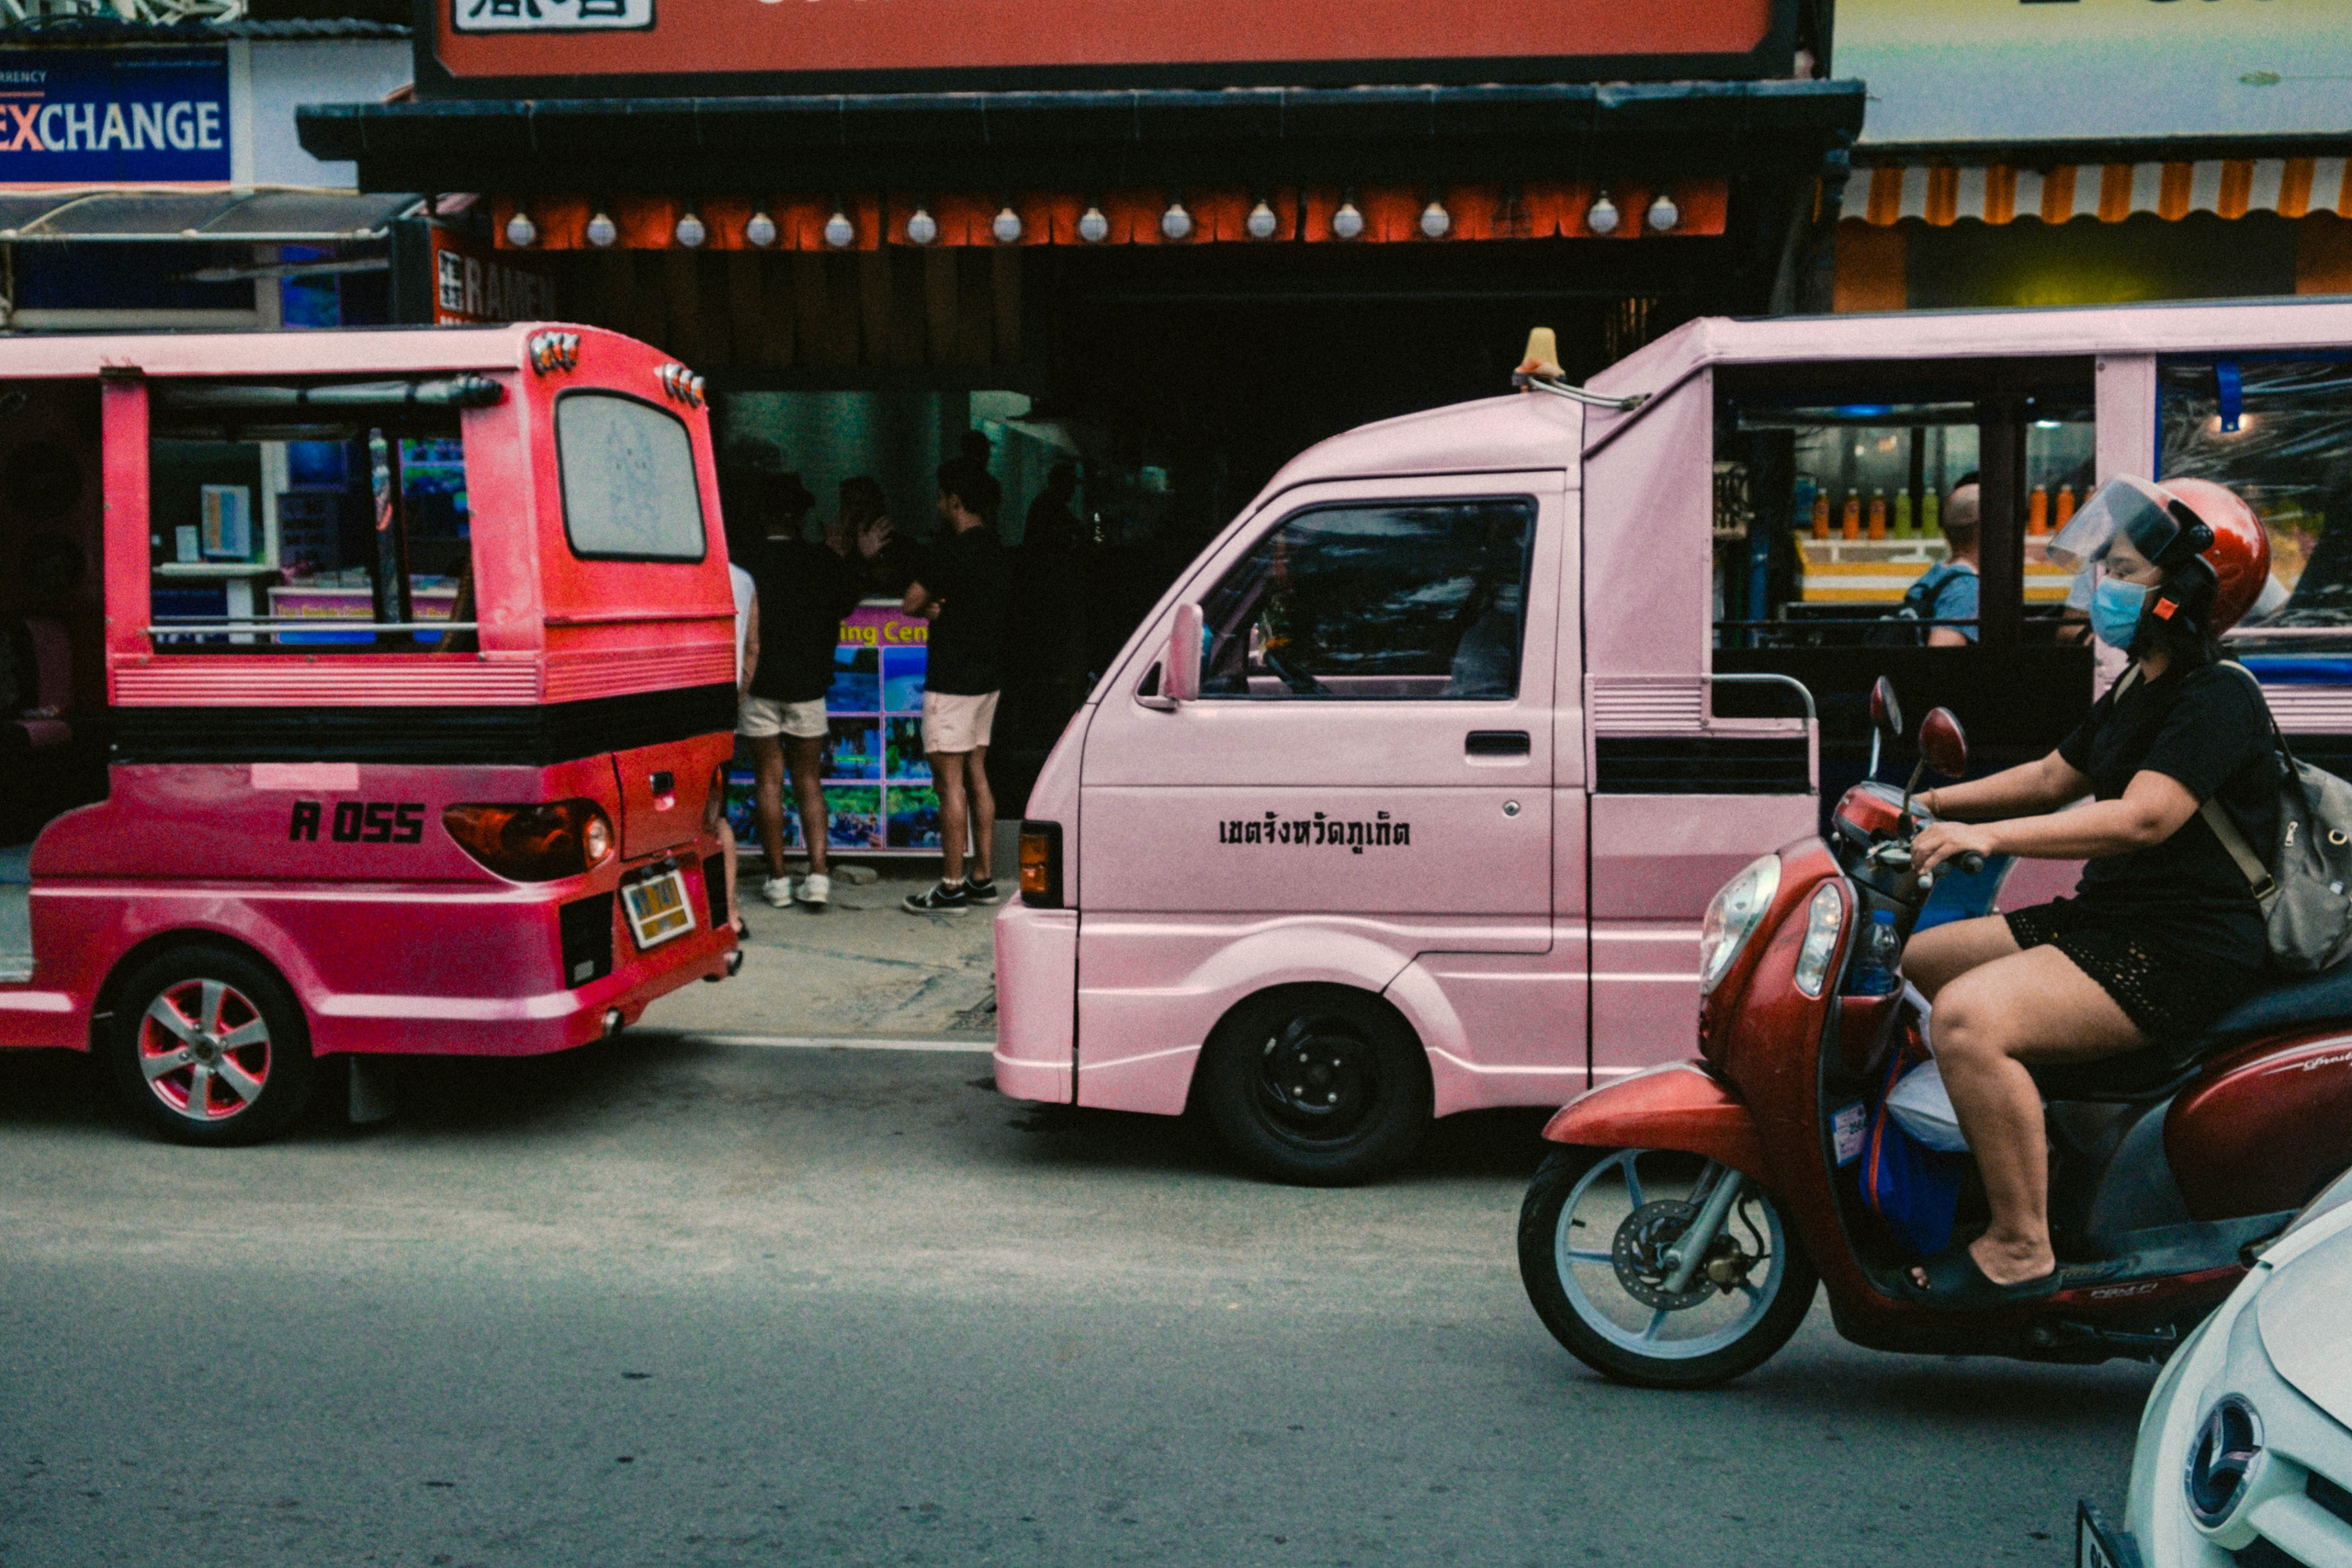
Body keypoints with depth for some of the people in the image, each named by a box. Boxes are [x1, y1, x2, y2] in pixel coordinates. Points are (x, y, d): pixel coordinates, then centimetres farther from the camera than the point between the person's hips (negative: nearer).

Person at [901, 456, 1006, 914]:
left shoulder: (952, 550, -17)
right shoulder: (992, 547, 12)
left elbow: (911, 603, -11)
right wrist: (939, 607, 0)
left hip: (952, 681, -9)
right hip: (986, 676, 9)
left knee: (950, 781, -5)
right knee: (976, 776, 13)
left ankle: (952, 887, -3)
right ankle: (981, 879, 17)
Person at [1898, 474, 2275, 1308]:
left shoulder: (2217, 700, -15)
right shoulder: (2137, 693, 17)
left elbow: (2142, 817, -30)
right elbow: (2051, 778, 26)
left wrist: (1988, 834, -36)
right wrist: (1929, 803, 15)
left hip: (2184, 952, -11)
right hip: (2102, 923, 11)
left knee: (1969, 1018, -31)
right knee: (1913, 962, 15)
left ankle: (2021, 1247, -22)